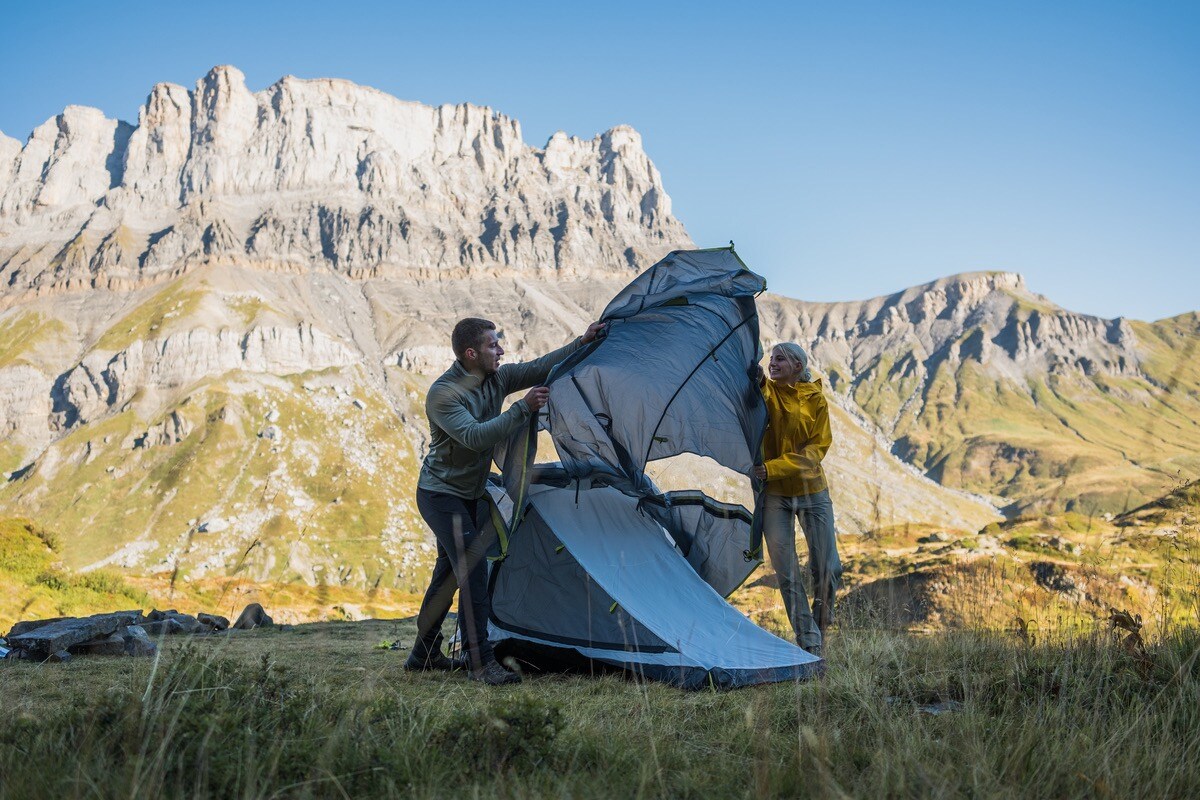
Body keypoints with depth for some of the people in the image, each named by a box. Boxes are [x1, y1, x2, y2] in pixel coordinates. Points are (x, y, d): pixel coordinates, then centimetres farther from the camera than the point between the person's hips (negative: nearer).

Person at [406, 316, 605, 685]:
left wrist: (582, 343, -1)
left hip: (472, 494, 9)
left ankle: (423, 654, 27)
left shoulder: (496, 378, -2)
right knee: (472, 567, -18)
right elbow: (475, 437, -34)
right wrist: (523, 409, -37)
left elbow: (539, 368, 5)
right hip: (442, 494, -9)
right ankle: (480, 662, -15)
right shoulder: (442, 394, -24)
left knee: (449, 572, 15)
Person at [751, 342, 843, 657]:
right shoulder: (766, 391, 0)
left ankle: (820, 628, 25)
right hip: (775, 494, 0)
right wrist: (756, 377, -45)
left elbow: (818, 448, -8)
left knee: (828, 569, 1)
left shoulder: (816, 400, 0)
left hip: (812, 491, 0)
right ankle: (808, 642, 7)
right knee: (787, 574, -1)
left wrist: (774, 468, -19)